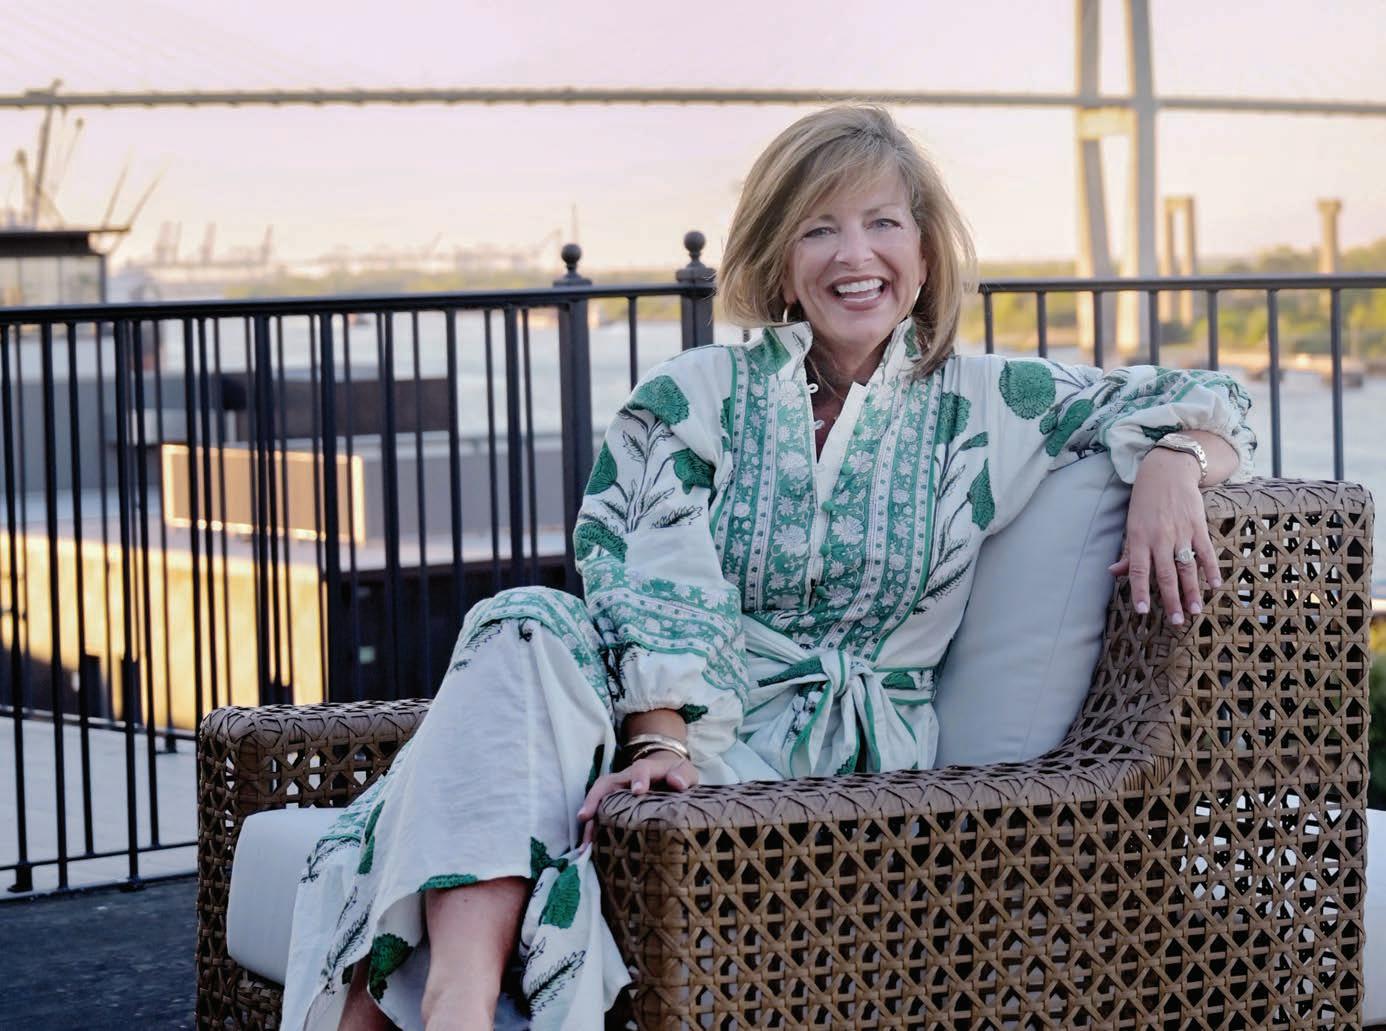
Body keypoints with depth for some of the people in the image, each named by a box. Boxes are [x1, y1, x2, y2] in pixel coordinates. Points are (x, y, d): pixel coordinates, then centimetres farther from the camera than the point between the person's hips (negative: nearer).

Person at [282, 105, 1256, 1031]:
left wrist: (1169, 464, -13)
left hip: (833, 756, -1)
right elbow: (655, 588, -5)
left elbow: (1204, 402, 12)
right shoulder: (692, 399, 9)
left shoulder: (982, 407, 10)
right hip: (684, 713, 2)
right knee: (530, 628, -32)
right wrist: (661, 734, -24)